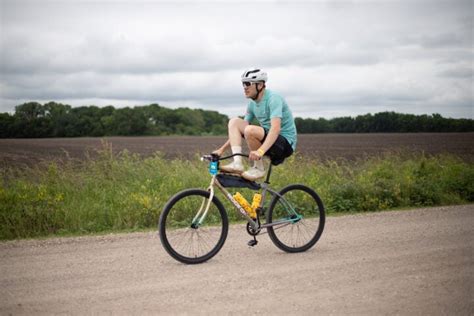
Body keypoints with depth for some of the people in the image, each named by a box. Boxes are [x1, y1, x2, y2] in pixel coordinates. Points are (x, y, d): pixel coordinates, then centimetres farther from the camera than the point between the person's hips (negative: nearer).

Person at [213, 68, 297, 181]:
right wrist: (222, 149, 8)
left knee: (250, 130, -33)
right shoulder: (252, 103, 7)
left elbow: (276, 128, -33)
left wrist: (260, 151, -47)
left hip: (285, 143, -8)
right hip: (268, 140, 8)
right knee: (234, 122, -2)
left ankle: (259, 168, -13)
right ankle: (237, 163, -16)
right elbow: (239, 130, 16)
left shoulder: (273, 99, -19)